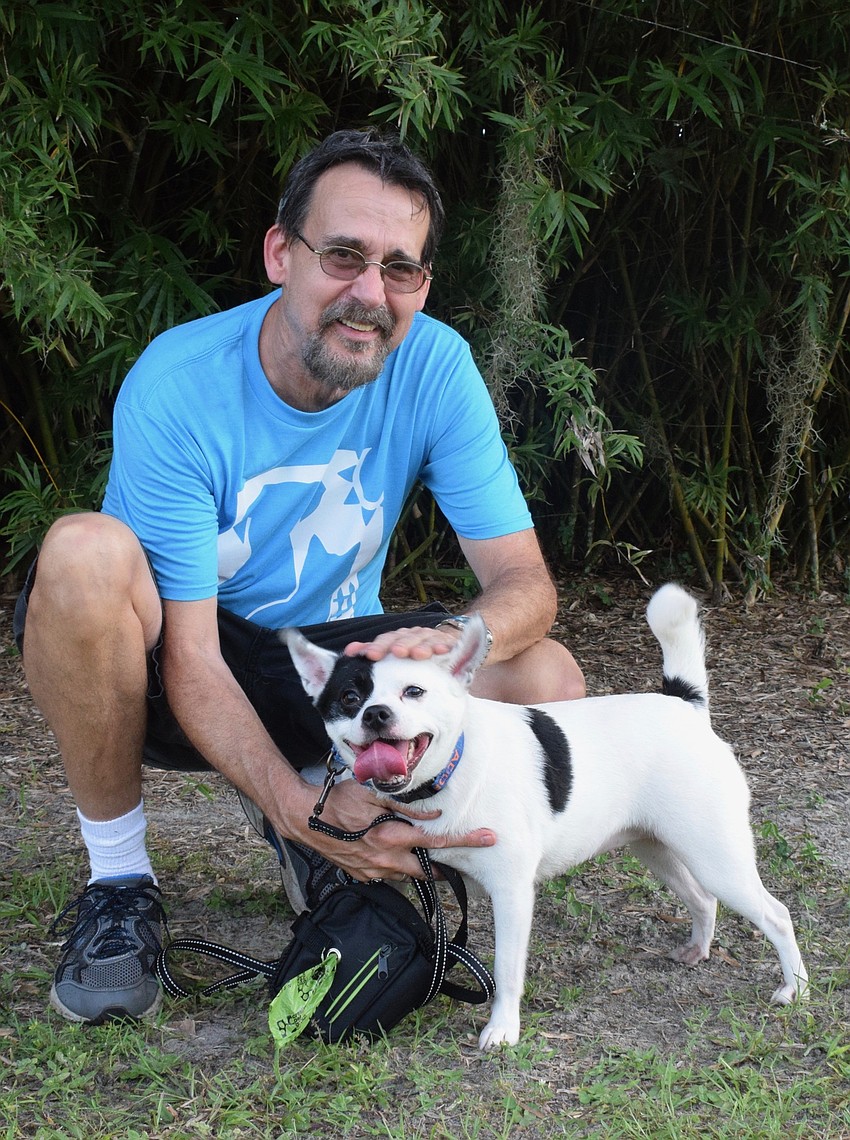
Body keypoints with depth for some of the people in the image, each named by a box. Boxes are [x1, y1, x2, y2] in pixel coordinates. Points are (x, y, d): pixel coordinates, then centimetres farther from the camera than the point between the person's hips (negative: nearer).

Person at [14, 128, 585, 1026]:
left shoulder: (434, 368, -16)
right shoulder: (177, 387, -26)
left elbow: (525, 582, -17)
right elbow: (193, 663, -27)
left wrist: (458, 642, -41)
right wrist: (298, 806, -43)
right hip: (166, 676, -3)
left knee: (546, 681, -21)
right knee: (85, 551, -36)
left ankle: (321, 817, 8)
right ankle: (116, 878, -16)